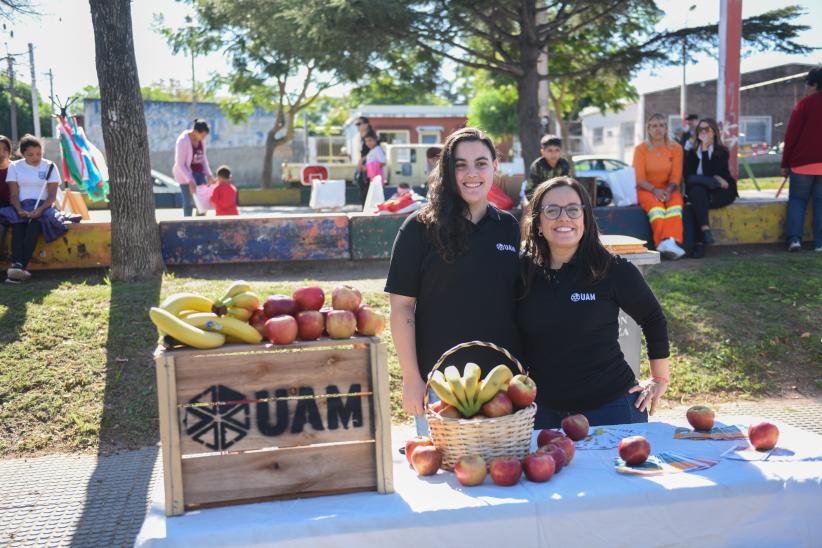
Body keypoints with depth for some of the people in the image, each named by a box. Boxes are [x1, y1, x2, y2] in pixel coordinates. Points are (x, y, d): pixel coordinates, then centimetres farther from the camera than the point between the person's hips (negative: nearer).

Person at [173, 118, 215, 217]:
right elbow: (180, 164, -19)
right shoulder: (183, 141, -21)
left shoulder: (201, 139, -1)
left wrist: (209, 175, 1)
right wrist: (190, 181, -24)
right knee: (189, 201, -2)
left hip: (199, 172, 6)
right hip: (186, 173, -6)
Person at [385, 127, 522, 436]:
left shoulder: (508, 226, 5)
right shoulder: (422, 227, -7)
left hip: (502, 380, 4)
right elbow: (402, 306, -8)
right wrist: (411, 378, -11)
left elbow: (518, 302, 11)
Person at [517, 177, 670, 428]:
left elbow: (653, 320, 3)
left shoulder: (613, 270, -9)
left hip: (610, 406, -2)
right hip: (543, 410, 3)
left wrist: (659, 380, 8)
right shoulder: (523, 271, -2)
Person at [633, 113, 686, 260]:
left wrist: (669, 190, -18)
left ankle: (671, 241, -51)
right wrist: (655, 190, -20)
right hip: (646, 189, -2)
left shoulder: (676, 148, 8)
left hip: (668, 188, 2)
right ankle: (664, 242, -52)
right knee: (656, 206, -36)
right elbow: (639, 178, -2)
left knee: (675, 204, -34)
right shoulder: (641, 149, 3)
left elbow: (676, 176, 3)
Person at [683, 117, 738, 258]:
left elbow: (710, 172, -13)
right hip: (700, 192, 2)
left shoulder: (722, 152, 3)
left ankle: (699, 243, -39)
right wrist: (713, 180, -14)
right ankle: (705, 229, -45)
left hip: (721, 192, -2)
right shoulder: (692, 153, 12)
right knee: (697, 191, -36)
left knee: (697, 204, -33)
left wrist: (705, 148, -13)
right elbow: (687, 177, -1)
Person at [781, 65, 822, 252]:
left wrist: (785, 163, 0)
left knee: (797, 199, 7)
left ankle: (794, 238, -5)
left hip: (803, 162, -3)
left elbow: (791, 134, -5)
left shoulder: (806, 102, -3)